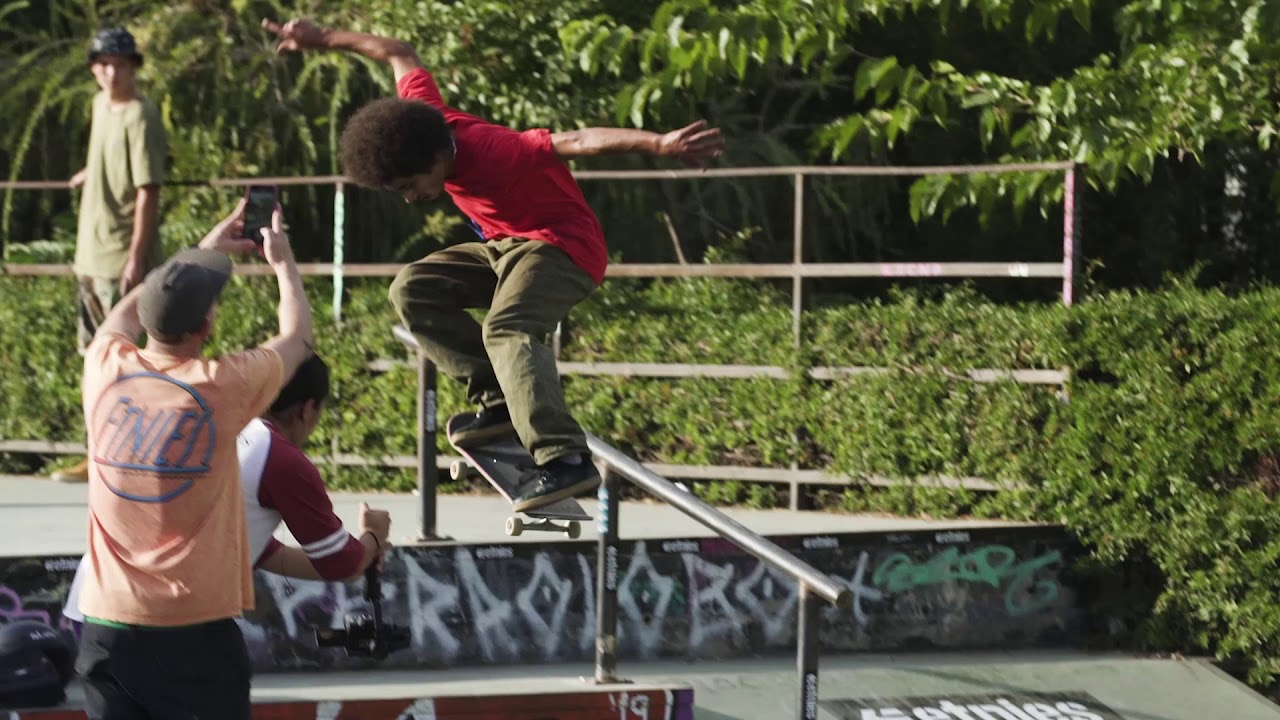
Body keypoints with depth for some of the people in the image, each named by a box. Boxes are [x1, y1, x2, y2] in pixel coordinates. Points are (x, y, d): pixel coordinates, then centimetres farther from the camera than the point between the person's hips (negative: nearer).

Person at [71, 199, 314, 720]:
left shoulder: (106, 370, -1)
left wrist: (201, 253, 32)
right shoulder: (221, 387, -10)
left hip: (107, 626, 4)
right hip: (195, 630, -4)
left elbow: (124, 312, 24)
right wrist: (283, 261, 28)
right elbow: (298, 338, 11)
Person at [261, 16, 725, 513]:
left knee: (507, 329, -34)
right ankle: (498, 399, -4)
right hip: (506, 245, 10)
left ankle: (566, 460, -46)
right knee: (413, 290, 1)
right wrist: (326, 39, 17)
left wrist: (662, 145, -49)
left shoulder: (491, 154, -31)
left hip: (563, 246, -10)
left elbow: (577, 141, -39)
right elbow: (400, 55, 8)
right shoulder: (421, 115, -10)